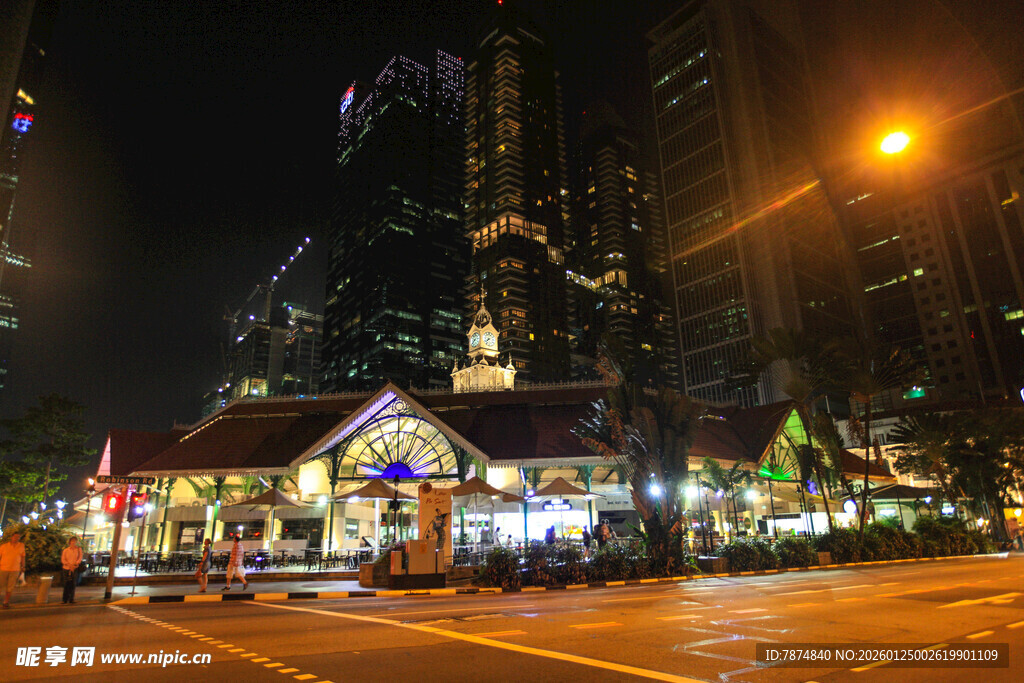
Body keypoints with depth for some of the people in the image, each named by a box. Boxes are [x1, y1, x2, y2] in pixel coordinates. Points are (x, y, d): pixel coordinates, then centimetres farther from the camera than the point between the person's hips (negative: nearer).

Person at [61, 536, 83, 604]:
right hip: (66, 569, 0)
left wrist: (75, 564, -15)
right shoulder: (66, 550, 5)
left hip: (75, 569, 0)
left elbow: (80, 558, 1)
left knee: (73, 584, 0)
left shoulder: (79, 549, 6)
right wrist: (70, 565, -13)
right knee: (66, 584, 0)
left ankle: (71, 599, 6)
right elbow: (63, 560, 1)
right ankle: (65, 600, 8)